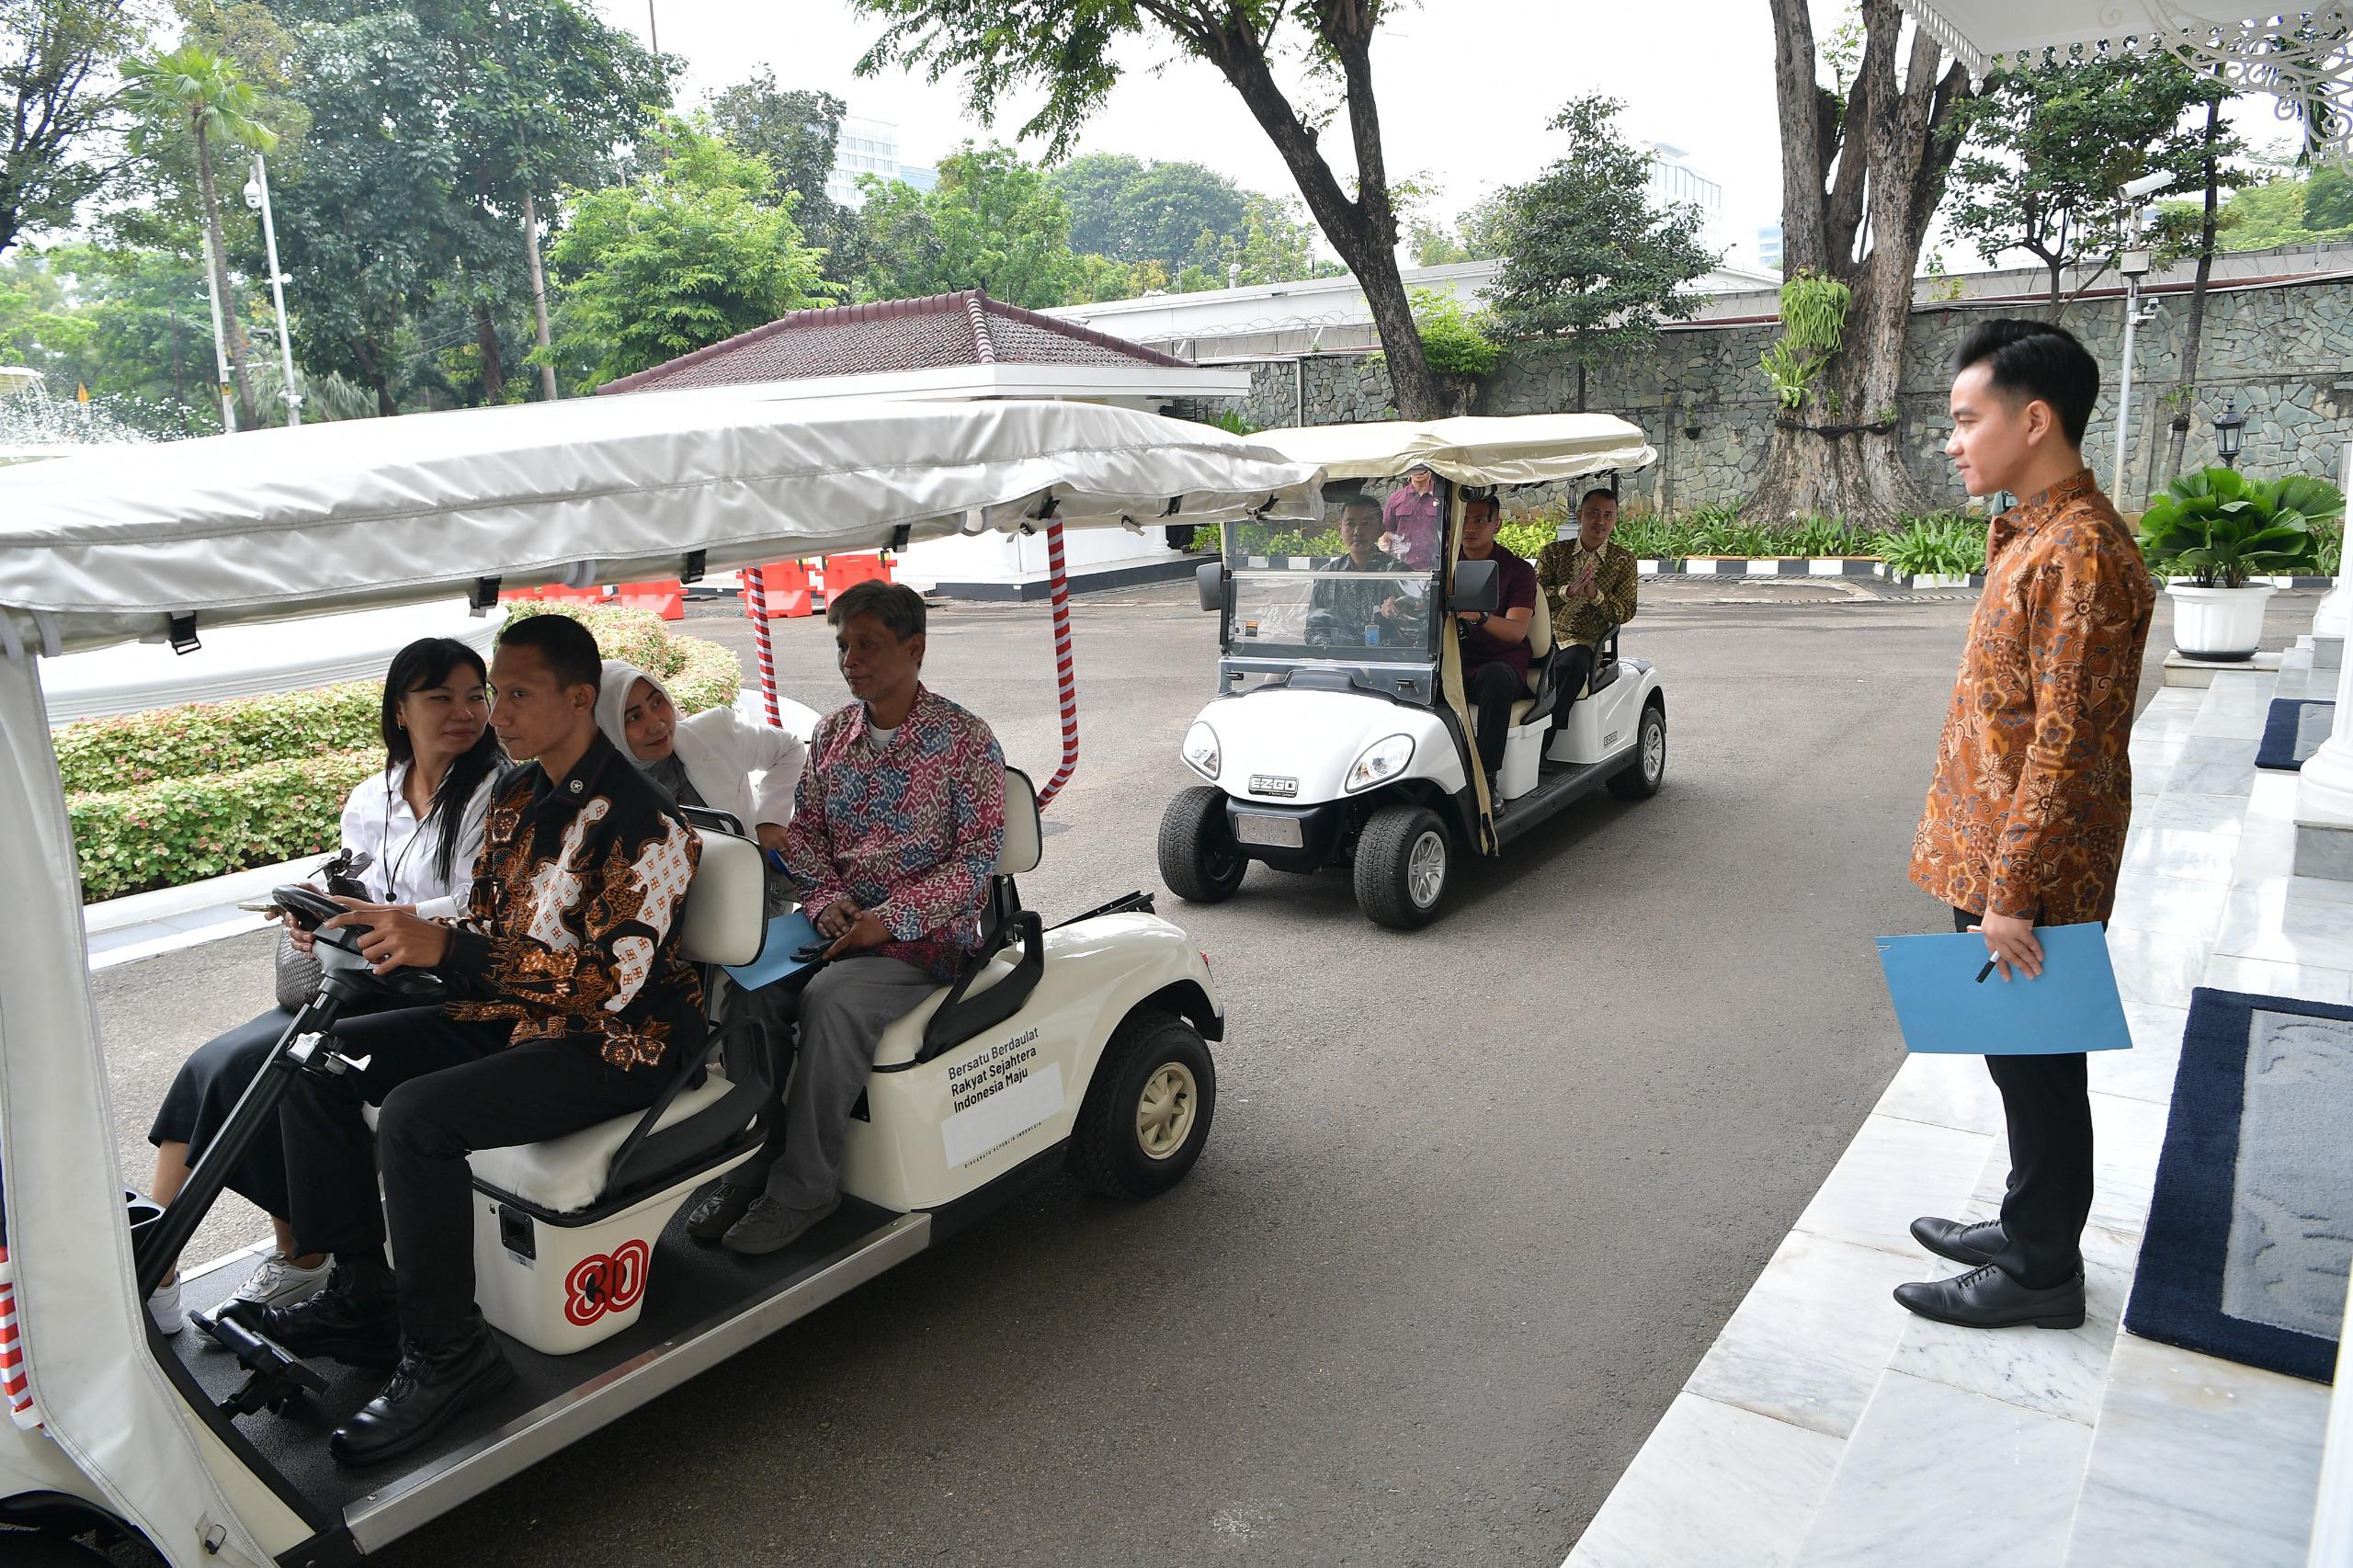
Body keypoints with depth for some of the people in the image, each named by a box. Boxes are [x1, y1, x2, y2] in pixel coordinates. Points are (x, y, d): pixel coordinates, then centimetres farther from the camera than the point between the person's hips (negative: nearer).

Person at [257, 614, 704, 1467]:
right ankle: (360, 1294, 10)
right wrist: (401, 932, -5)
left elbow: (613, 978, -27)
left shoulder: (637, 821, -20)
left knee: (416, 1116, -29)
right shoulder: (515, 792, 9)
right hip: (513, 1012, 10)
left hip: (615, 1042, -9)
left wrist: (446, 948, -31)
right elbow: (485, 927, 15)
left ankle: (446, 1353, -12)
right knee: (313, 1060, 4)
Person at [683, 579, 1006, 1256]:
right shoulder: (832, 732, 11)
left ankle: (804, 1185, -18)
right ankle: (750, 1159, -9)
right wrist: (825, 899, -8)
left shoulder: (964, 739, -7)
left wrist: (890, 917, -21)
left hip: (926, 933, -5)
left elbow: (978, 857, -11)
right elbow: (803, 831, 12)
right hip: (838, 924, 5)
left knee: (831, 997, -33)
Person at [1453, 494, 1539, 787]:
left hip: (1501, 665, -3)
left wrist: (1479, 616, -35)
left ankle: (1486, 777, -32)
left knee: (1495, 676, -37)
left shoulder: (1517, 570, 1)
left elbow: (1516, 630, -14)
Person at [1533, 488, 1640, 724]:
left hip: (1583, 642, -2)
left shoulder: (1624, 559, 11)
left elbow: (1626, 612, 2)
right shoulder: (1553, 552, 13)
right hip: (1545, 636, 2)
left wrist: (1595, 594, -15)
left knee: (1573, 663, -37)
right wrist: (1568, 591, -19)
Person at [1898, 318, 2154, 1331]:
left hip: (2026, 873, -10)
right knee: (2019, 1058, 19)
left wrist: (2011, 891, -21)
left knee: (2034, 1064, 4)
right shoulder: (2033, 536, 12)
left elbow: (2066, 747, -23)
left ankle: (2039, 1273, 19)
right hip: (1992, 858, 10)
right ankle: (2030, 1228, 34)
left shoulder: (2079, 551, -20)